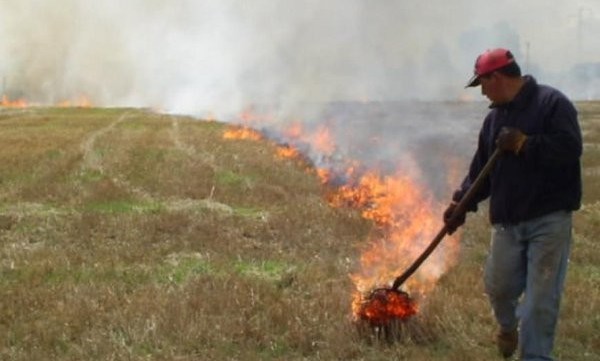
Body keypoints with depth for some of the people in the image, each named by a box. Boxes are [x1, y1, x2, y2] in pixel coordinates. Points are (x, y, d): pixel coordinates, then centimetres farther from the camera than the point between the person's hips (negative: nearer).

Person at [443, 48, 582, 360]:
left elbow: (569, 148, -21)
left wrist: (523, 144, -18)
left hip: (549, 219, -6)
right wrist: (462, 202, 7)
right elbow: (481, 168, 17)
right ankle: (508, 327, 43)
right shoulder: (496, 117, 12)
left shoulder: (552, 103, -9)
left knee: (541, 297, -3)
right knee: (498, 286, 12)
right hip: (507, 220, 6)